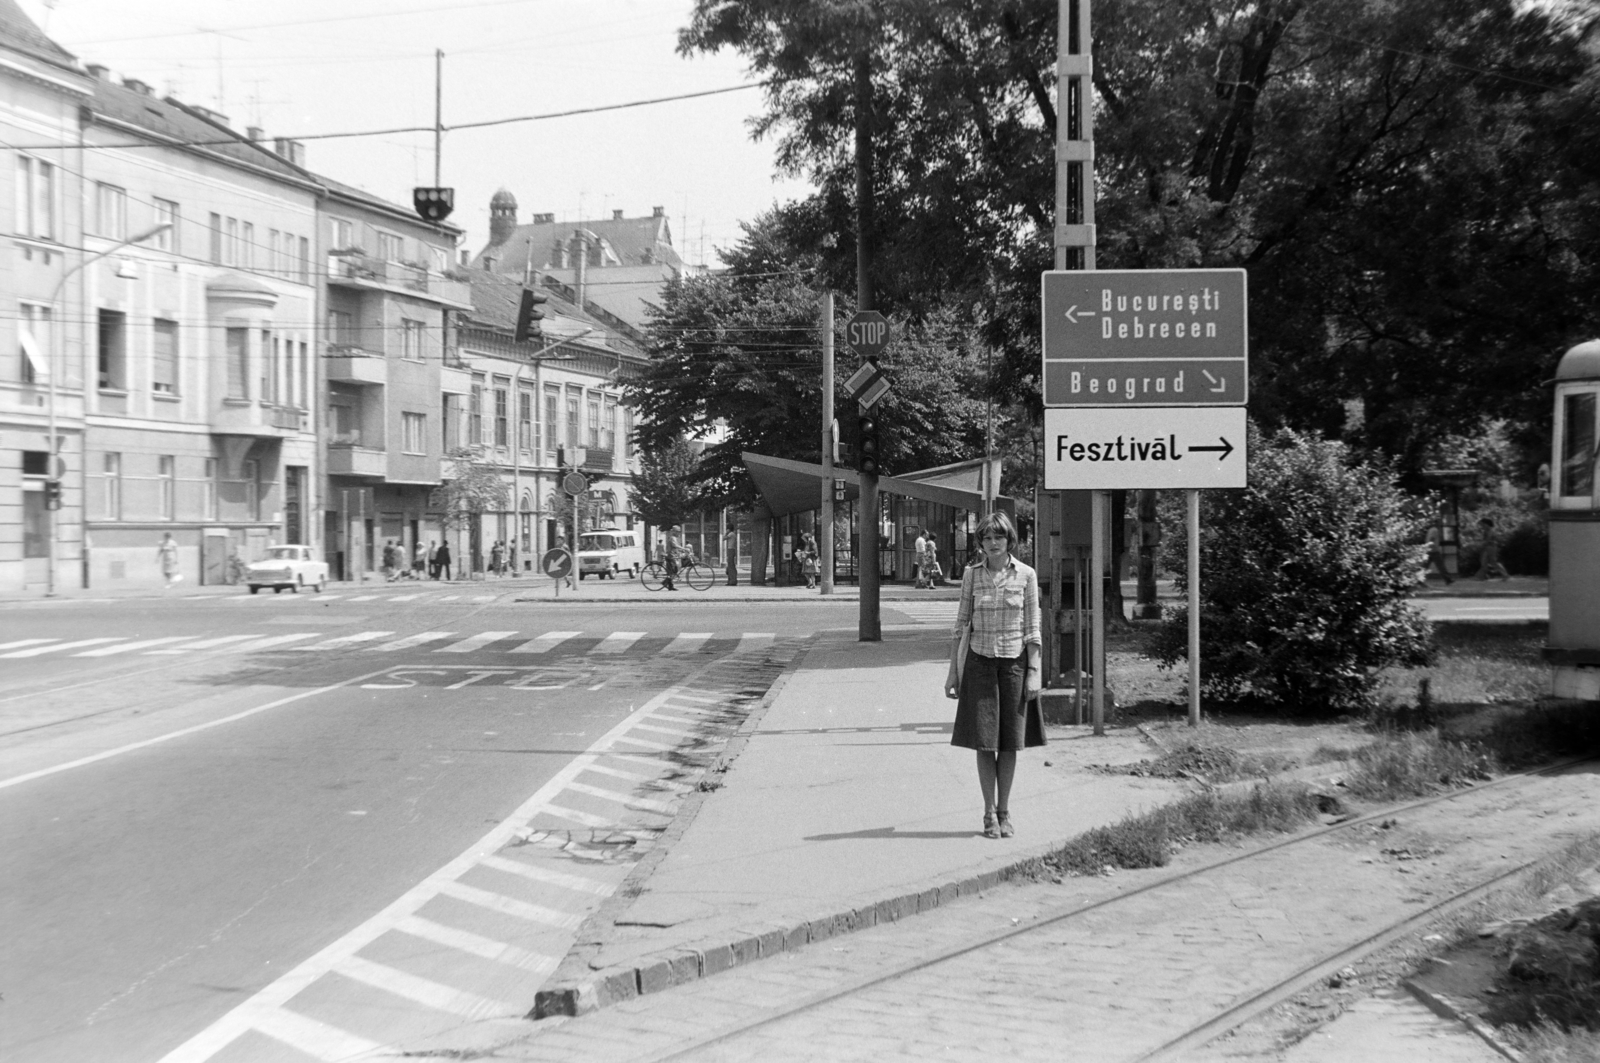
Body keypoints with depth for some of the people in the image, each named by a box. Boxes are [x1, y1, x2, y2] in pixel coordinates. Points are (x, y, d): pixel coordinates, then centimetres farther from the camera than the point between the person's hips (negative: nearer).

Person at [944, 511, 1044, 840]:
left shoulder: (1026, 575, -2)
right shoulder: (971, 573, 1)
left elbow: (1032, 628, 0)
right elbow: (961, 624, 5)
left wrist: (1034, 672, -5)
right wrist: (953, 670, 3)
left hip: (1015, 661, 0)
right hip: (980, 661, 0)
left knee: (1010, 741, 3)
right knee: (984, 740, -2)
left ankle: (1005, 812, 14)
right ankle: (989, 813, 5)